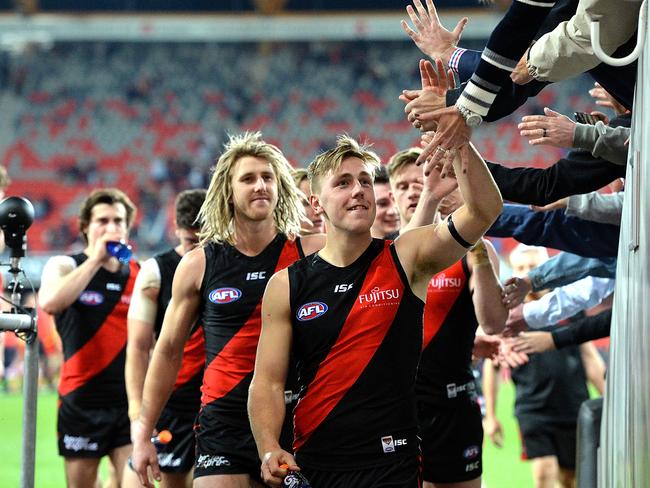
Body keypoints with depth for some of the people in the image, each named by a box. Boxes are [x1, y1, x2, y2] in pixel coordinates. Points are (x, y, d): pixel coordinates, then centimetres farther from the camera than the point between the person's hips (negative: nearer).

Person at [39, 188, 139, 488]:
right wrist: (95, 259, -18)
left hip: (130, 400, 2)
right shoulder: (64, 266, 0)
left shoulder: (140, 274, 8)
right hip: (82, 401, -2)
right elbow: (49, 302, -23)